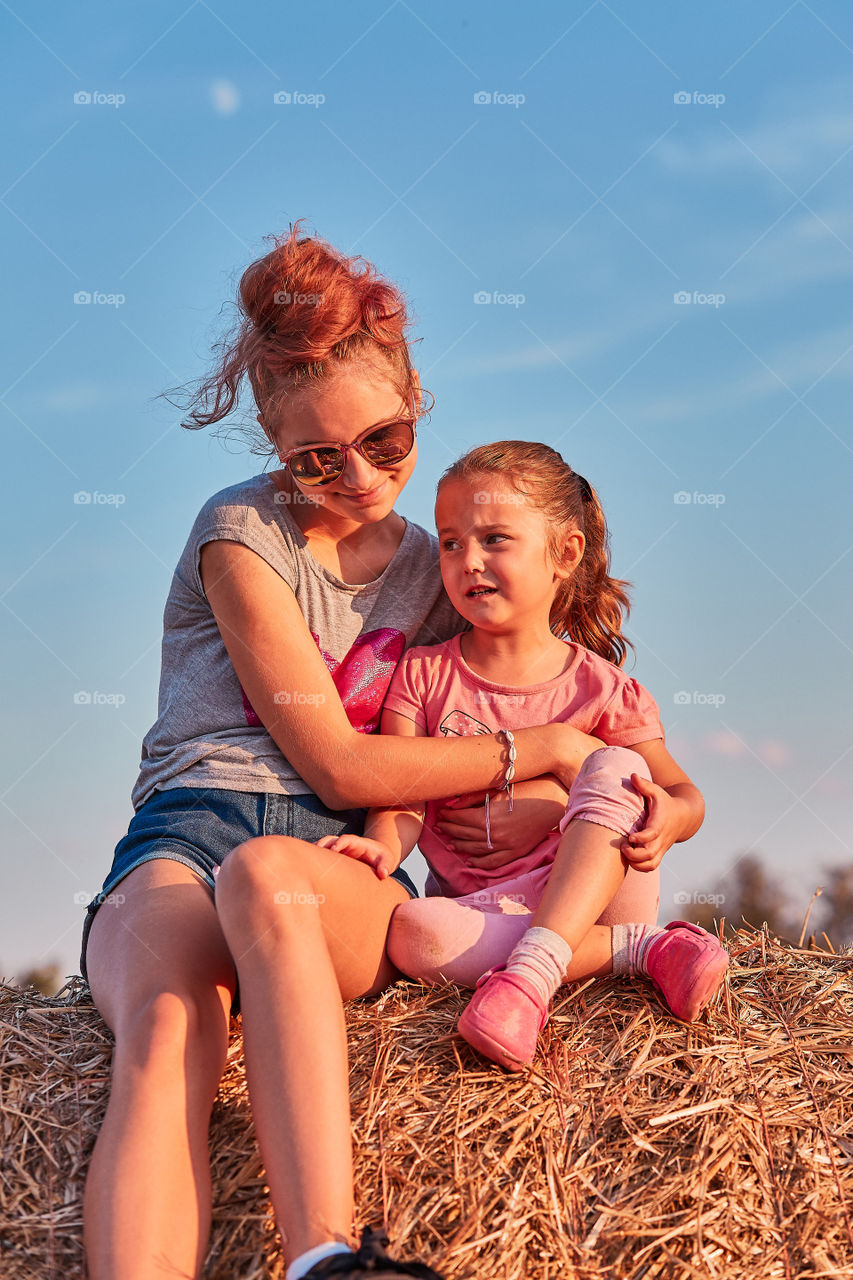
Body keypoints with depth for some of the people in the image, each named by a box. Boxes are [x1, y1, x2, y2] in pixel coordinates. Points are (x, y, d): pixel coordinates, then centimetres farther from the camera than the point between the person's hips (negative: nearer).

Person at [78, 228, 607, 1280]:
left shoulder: (432, 575, 19)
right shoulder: (241, 534, 3)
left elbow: (427, 787, 22)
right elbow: (341, 766, -3)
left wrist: (577, 804, 3)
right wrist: (543, 748, 3)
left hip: (342, 872, 2)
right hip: (184, 836, -2)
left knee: (265, 876, -38)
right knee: (165, 1036, -38)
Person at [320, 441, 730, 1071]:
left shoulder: (602, 689, 3)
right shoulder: (422, 676, 5)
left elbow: (686, 794, 8)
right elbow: (403, 800, -3)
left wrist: (666, 817, -17)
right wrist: (384, 846, -27)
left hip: (595, 895, 0)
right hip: (488, 910, 1)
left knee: (614, 768, -25)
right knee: (411, 933, -33)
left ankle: (529, 975, -39)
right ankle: (641, 949, -24)